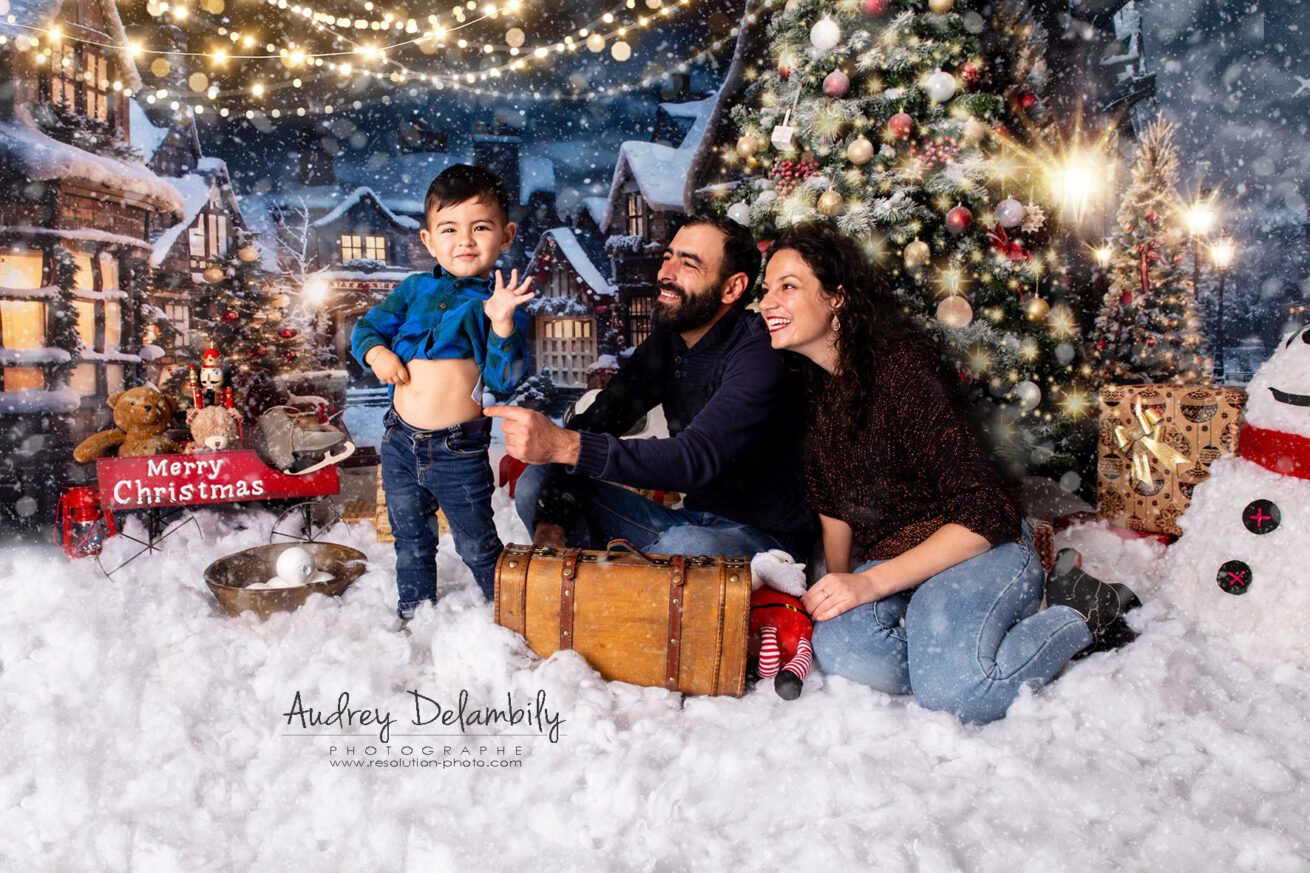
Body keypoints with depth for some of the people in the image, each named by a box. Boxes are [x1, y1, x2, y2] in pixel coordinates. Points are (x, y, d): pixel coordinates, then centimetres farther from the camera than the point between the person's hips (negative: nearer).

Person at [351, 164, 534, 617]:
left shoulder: (500, 302, -7)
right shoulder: (414, 289, 5)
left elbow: (504, 379, -17)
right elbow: (367, 327, 14)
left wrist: (502, 324, -31)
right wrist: (376, 352, -7)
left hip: (458, 450, -4)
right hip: (400, 440, 5)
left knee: (477, 546, 10)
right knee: (410, 537, 22)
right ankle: (414, 611, 43)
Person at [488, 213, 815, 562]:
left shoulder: (760, 360, -20)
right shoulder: (665, 344, 5)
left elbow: (696, 458, -34)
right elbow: (594, 423, 1)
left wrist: (562, 445, -42)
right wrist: (551, 524, -14)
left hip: (764, 536, -7)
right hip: (691, 520, 7)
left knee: (686, 547, -41)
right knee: (537, 483, -2)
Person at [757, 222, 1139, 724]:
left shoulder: (902, 366, -17)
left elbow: (985, 512, -20)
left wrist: (871, 582, -24)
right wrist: (838, 584, 7)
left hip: (980, 549, -5)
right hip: (896, 561, 5)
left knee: (951, 691, -30)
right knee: (839, 650, -29)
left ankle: (1084, 615, -2)